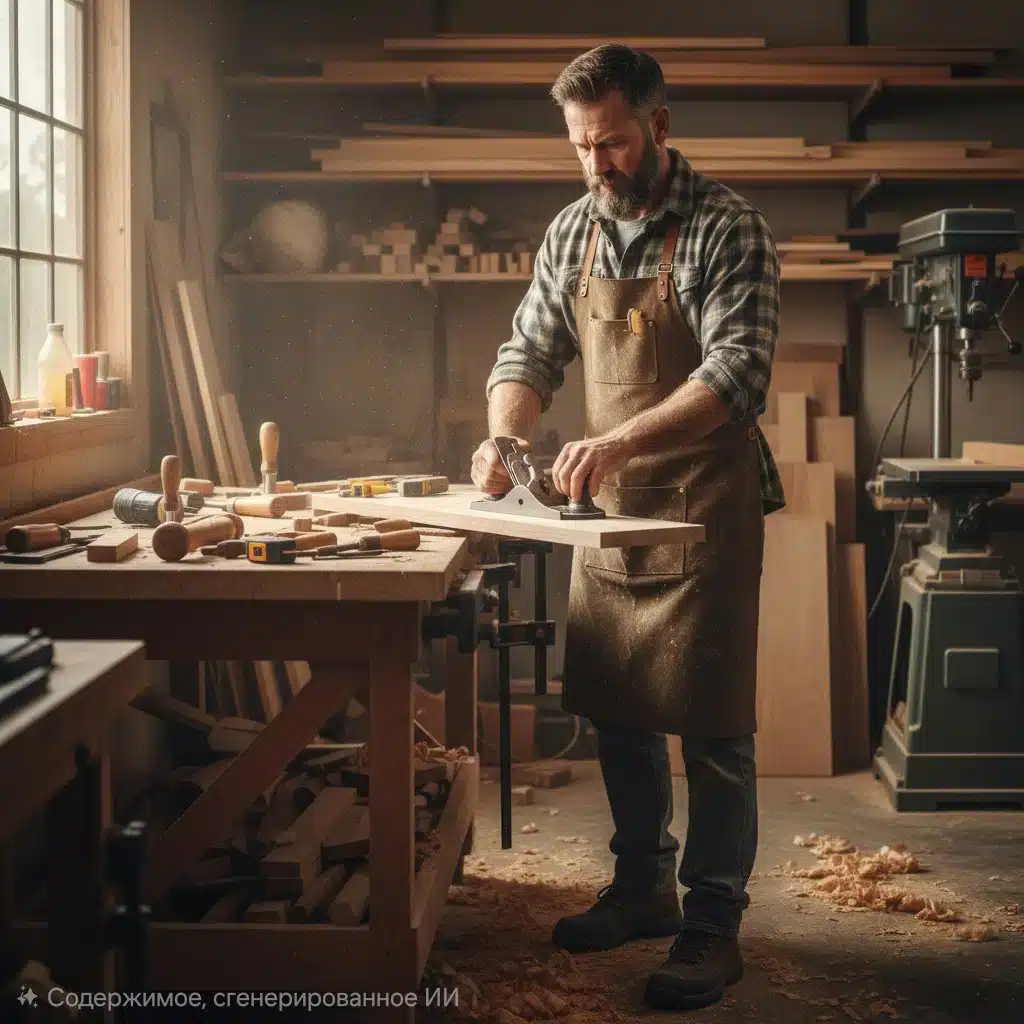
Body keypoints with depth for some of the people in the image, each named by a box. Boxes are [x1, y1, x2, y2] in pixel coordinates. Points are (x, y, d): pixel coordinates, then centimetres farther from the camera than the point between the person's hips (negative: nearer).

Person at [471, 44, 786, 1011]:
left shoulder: (727, 229, -11)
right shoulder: (572, 231, 7)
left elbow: (737, 371, -21)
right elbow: (530, 353, 12)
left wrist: (616, 441, -32)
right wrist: (503, 437, -8)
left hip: (701, 510, -6)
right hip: (605, 507, 6)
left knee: (711, 729, 0)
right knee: (617, 713, 14)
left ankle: (712, 924, 11)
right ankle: (643, 888, 30)